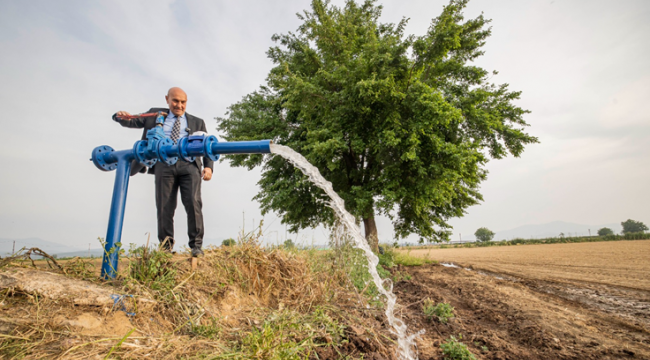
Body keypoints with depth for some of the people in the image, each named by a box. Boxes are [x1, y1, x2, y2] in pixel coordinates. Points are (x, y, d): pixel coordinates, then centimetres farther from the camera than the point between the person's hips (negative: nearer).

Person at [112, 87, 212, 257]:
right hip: (164, 165, 1)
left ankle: (196, 246, -6)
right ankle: (166, 246, 11)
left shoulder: (197, 122, 22)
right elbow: (132, 122, 25)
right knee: (164, 207, 0)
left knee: (193, 203, -13)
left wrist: (208, 166, -1)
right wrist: (121, 116, 0)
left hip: (189, 165, -1)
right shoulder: (155, 115, 25)